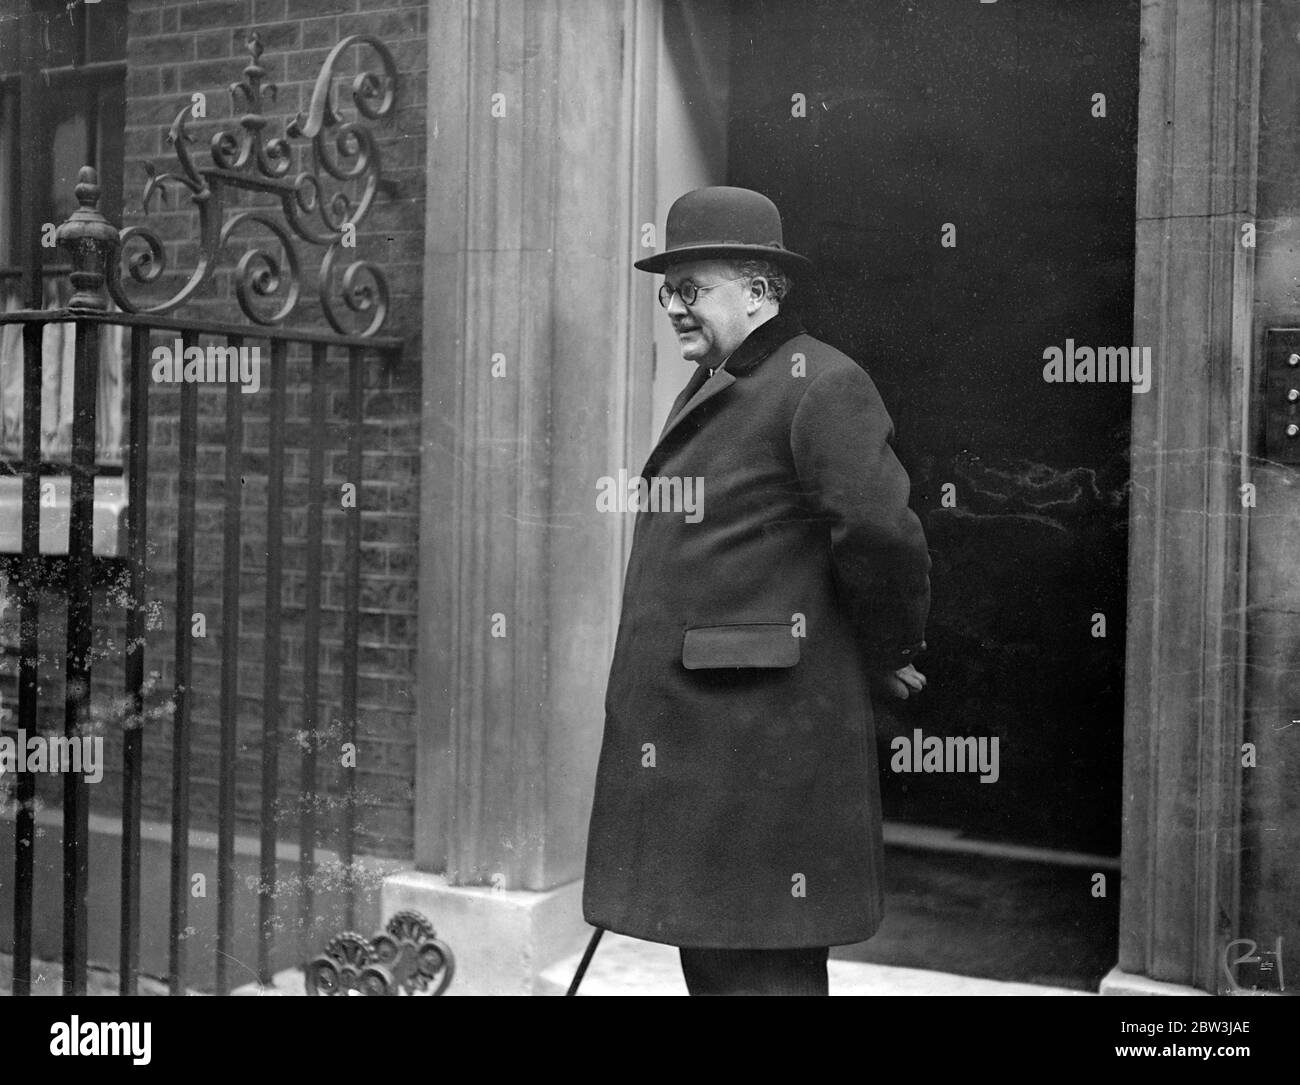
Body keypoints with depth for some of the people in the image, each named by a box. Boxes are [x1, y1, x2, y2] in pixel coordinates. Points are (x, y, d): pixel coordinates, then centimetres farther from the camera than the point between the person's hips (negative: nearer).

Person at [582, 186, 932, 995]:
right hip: (686, 743, 9)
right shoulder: (708, 391, 19)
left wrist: (887, 655, -8)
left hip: (767, 741, -9)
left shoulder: (822, 386, -12)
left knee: (765, 965, -2)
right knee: (708, 958, 17)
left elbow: (881, 533, -22)